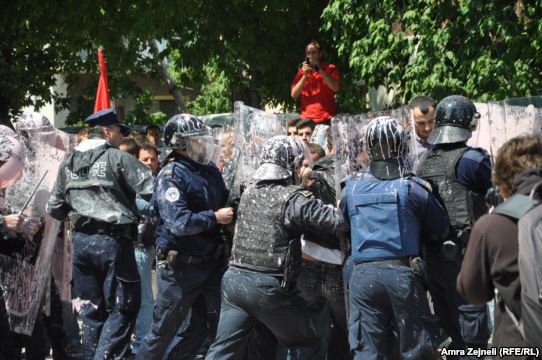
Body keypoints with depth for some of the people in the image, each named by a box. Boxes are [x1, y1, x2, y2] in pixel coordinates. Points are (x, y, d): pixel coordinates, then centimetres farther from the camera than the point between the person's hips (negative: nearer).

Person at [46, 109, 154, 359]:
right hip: (112, 240, -6)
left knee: (92, 311, 13)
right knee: (122, 308, 1)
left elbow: (54, 208, 15)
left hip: (81, 240, 6)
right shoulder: (118, 158, -7)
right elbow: (151, 188, -16)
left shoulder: (68, 162, 12)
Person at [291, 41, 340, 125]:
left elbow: (336, 88, -8)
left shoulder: (330, 69, 8)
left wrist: (320, 70, -10)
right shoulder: (301, 72, 14)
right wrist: (305, 76, -6)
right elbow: (294, 95, 4)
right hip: (307, 118, 2)